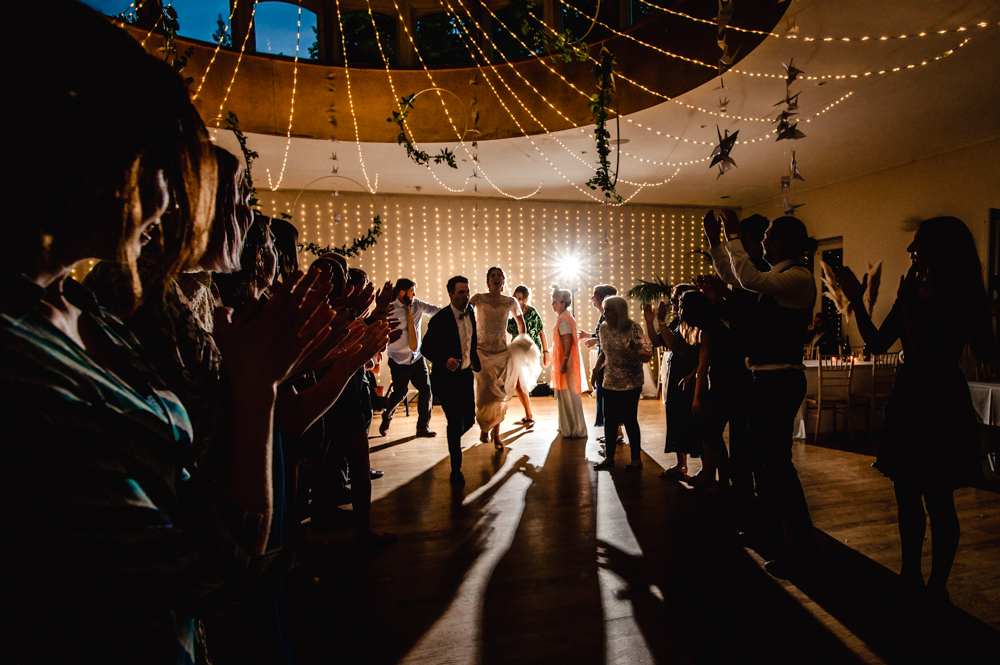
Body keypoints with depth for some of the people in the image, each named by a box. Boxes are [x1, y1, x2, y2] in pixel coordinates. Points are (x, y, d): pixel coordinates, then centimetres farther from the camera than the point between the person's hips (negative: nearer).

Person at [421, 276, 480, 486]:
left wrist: (475, 360, 16)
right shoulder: (439, 319, -16)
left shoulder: (471, 312, 3)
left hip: (466, 374, 6)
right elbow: (425, 348, -12)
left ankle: (454, 442, 46)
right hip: (447, 377, -6)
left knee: (469, 419, 11)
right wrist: (444, 360, -26)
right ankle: (456, 470, 15)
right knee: (455, 422, -5)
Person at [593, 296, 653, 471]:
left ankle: (636, 459, 19)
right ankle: (609, 457, 24)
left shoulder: (633, 329, -13)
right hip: (610, 383, 5)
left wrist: (632, 353, -32)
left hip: (630, 384, -5)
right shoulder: (603, 328, 4)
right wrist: (597, 368, 6)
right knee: (609, 420, 9)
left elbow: (648, 355, -14)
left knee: (629, 420, 2)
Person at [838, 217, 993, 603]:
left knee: (937, 500, 5)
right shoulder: (914, 292, 8)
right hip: (908, 400, 7)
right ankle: (911, 578, 30)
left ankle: (937, 588, 22)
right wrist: (857, 301, 4)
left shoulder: (961, 297, -13)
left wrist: (908, 304, -21)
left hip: (940, 407, -7)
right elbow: (877, 344, 8)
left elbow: (929, 356, -24)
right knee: (907, 493, 15)